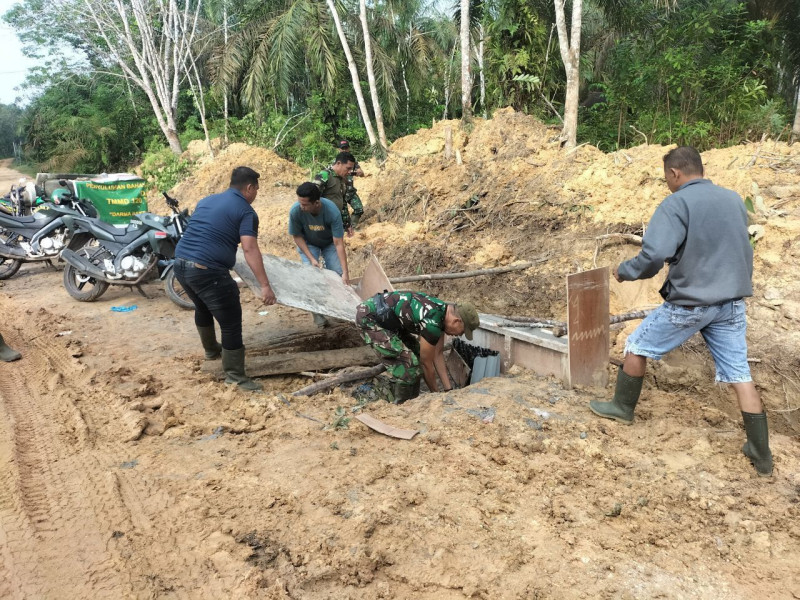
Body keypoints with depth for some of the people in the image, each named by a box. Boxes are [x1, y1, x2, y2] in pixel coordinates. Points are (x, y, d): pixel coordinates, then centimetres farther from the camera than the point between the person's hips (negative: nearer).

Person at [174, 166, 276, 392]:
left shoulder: (207, 200, 20)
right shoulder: (245, 211, -3)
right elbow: (249, 249, -17)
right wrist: (265, 286, -21)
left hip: (180, 263, 9)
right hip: (207, 270, -9)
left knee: (202, 307, 32)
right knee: (231, 322, 2)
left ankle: (211, 349, 53)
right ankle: (235, 376, 9)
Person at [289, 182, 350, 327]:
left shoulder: (332, 211, -37)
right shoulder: (295, 211, -33)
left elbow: (338, 243, -32)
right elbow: (297, 236, -16)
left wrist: (345, 273, -34)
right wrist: (311, 258, -25)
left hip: (329, 243, 0)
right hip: (308, 244, 0)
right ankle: (318, 313, 2)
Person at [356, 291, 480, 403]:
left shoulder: (442, 310, 2)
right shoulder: (433, 322, -26)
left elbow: (437, 354, 8)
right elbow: (426, 363, -14)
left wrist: (448, 389, 9)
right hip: (368, 317, -10)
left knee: (416, 354, 11)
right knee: (408, 362, -14)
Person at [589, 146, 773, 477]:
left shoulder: (676, 204, -15)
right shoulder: (734, 199, 7)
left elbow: (654, 255, -26)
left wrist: (624, 271, -8)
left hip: (689, 304, -6)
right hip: (731, 303, 6)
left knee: (638, 347, 15)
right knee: (740, 375, 10)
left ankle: (623, 407, 31)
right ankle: (761, 454, 16)